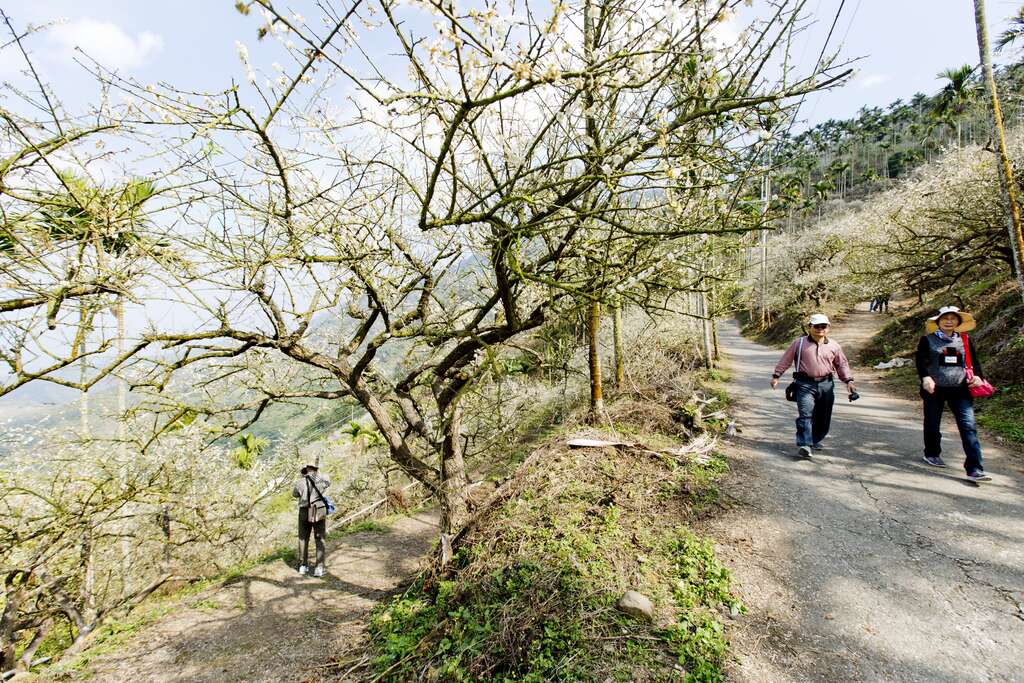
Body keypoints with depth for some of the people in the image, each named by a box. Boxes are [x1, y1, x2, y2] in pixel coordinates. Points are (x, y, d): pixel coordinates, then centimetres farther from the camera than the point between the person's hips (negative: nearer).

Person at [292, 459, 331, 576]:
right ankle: (319, 567, 0)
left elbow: (295, 494, 14)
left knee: (303, 539, 16)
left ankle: (303, 566, 21)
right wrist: (319, 473, 25)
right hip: (319, 512, -1)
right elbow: (328, 483, 20)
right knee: (320, 539, 5)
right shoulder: (322, 479, -4)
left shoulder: (300, 481, -4)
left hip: (305, 512, 1)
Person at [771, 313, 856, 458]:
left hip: (826, 384, 4)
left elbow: (842, 364, 17)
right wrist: (776, 376, -1)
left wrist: (848, 380, 6)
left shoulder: (834, 346, 11)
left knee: (823, 417, 11)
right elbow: (785, 360, 3)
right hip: (805, 384, -4)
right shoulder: (799, 343, 3)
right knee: (805, 414, -14)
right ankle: (804, 445, -18)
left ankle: (816, 440, 30)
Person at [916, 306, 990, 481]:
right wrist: (925, 377, -26)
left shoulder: (965, 340, 10)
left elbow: (974, 361, 12)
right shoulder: (928, 340, -1)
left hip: (959, 390, 2)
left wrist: (977, 375, -7)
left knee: (969, 426, -8)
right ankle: (932, 454, 34)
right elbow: (920, 360, -10)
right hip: (934, 389, -2)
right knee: (932, 425, 11)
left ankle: (974, 469, -9)